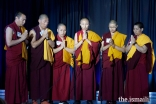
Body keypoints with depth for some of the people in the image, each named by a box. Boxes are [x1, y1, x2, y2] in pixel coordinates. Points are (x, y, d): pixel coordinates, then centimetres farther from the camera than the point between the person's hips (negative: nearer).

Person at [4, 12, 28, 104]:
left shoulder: (22, 28, 13)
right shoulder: (10, 28, -10)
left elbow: (26, 43, 16)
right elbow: (9, 43, -19)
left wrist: (25, 38, -4)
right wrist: (21, 38, -14)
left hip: (22, 57, 7)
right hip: (13, 58, -7)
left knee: (22, 79, 8)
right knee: (13, 80, -1)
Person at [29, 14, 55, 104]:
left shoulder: (49, 31, 7)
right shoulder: (34, 31, -4)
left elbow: (53, 45, 4)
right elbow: (33, 45, -13)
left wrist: (47, 37, -11)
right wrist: (43, 37, -13)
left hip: (46, 58, 3)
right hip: (36, 59, -3)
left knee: (46, 78, 3)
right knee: (35, 78, 3)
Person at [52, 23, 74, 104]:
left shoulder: (69, 40, 7)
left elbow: (73, 51, 0)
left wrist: (65, 47, -10)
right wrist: (61, 47, -15)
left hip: (65, 64, 2)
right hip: (55, 64, -2)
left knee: (65, 82, 2)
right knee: (54, 82, -2)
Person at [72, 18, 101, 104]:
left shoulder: (92, 34, 4)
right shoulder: (77, 34, 5)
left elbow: (95, 45, -7)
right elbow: (75, 47, -2)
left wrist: (87, 39, -13)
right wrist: (82, 39, -12)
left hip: (89, 59, 0)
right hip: (79, 59, 0)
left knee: (89, 78, -1)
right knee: (79, 78, 0)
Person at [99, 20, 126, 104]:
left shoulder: (121, 36, 4)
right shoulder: (105, 36, 8)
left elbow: (123, 50, -1)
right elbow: (102, 49, 6)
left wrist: (114, 45, -13)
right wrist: (109, 45, -12)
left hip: (117, 61, -1)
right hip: (107, 60, 1)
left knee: (116, 80, -2)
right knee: (107, 79, -4)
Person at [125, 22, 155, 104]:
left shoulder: (145, 38, -5)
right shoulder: (132, 38, 14)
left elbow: (143, 50, -18)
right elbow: (126, 50, 8)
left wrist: (135, 43, -18)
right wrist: (131, 43, -8)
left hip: (141, 64, -6)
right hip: (132, 63, 6)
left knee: (140, 83, -5)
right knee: (131, 82, 5)